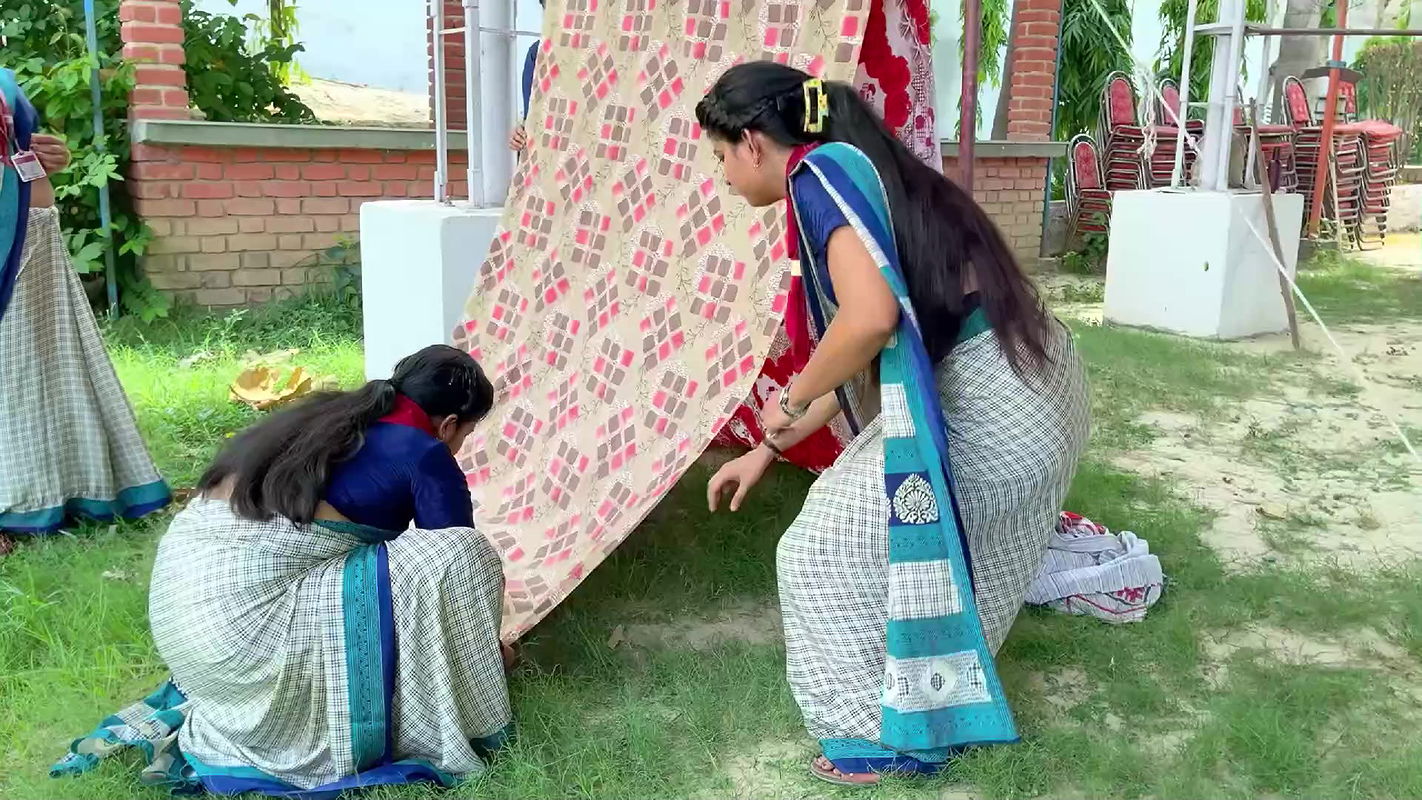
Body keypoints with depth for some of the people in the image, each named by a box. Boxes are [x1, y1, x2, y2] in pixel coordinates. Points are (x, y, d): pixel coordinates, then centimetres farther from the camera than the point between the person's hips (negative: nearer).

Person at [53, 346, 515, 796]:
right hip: (243, 609, -9)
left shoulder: (336, 415, 19)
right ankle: (441, 735, 7)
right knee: (455, 561, -7)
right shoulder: (427, 458, -3)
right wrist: (490, 647, 25)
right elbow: (455, 574, 5)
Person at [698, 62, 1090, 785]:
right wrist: (767, 452, 26)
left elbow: (869, 320, -26)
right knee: (926, 551, 24)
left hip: (983, 402, -9)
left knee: (830, 547, 3)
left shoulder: (818, 172, -10)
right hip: (1031, 384, 9)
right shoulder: (855, 168, 19)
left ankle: (896, 734, 19)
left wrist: (791, 403, -7)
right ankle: (934, 706, 40)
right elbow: (862, 358, 21)